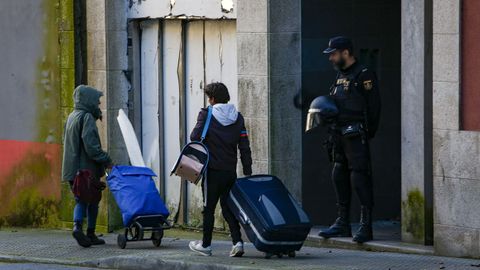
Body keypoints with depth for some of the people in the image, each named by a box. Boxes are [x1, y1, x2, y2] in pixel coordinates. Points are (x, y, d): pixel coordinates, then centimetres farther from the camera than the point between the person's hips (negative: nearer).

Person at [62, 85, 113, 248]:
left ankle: (77, 225, -13)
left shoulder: (72, 117, 16)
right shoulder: (87, 118, -12)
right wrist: (106, 161, -15)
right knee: (93, 200, 5)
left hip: (73, 169, 7)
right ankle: (90, 234, 6)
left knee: (81, 200, 9)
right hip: (88, 168, -7)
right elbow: (91, 146, -21)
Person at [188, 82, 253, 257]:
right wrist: (247, 171, 9)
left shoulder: (206, 114, -8)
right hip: (230, 171, 4)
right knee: (228, 207, 11)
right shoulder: (237, 117, 6)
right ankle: (237, 242, -3)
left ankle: (206, 245, 14)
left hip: (213, 170, -4)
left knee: (208, 208, 6)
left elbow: (195, 137, -13)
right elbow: (244, 147, 5)